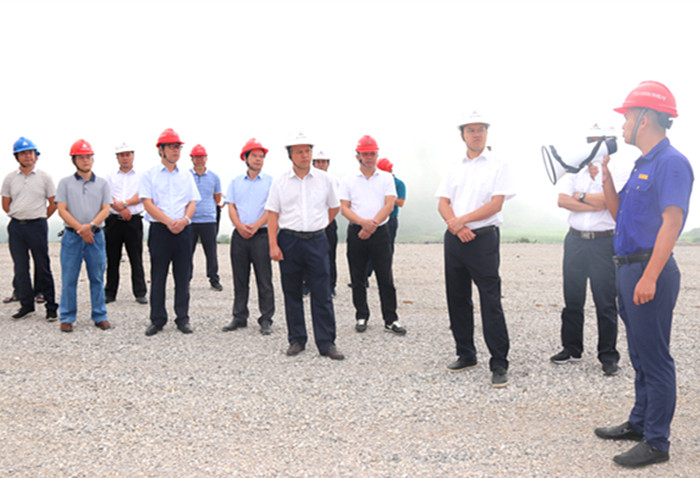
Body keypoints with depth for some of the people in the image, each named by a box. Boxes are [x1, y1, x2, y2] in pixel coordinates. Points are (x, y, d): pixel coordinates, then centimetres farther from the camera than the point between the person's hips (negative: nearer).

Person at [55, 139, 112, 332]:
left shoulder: (102, 183, 9)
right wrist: (80, 228, -13)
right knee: (69, 278, 1)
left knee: (97, 278, 4)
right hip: (72, 236, -1)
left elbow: (106, 209, 2)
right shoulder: (65, 183, 6)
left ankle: (100, 316, 13)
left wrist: (90, 225, -15)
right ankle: (67, 318, 9)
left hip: (96, 235, 1)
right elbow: (62, 210, -2)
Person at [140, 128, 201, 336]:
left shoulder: (187, 176, 14)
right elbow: (148, 203, -5)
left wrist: (184, 219, -12)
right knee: (158, 276, 2)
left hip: (183, 230, 3)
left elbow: (192, 202, 9)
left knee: (183, 276, 4)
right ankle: (157, 319, 11)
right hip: (159, 230, -3)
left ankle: (183, 319, 13)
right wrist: (169, 221, -15)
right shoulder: (150, 175, 3)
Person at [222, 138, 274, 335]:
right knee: (240, 279, 8)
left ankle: (266, 320, 4)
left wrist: (255, 226, -15)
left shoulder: (270, 181, 4)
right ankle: (239, 317, 17)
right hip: (239, 236, 3)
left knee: (264, 280, -2)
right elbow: (231, 206, 7)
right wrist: (239, 226, -10)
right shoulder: (236, 182, 13)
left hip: (261, 235, -3)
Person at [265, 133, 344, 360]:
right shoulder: (280, 182, 4)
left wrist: (319, 225, 12)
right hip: (289, 241, 0)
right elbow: (272, 214, 1)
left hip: (316, 241, 0)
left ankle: (326, 343, 3)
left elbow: (334, 207, 18)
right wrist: (273, 245, -7)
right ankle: (296, 340, 18)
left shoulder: (323, 179, 6)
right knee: (292, 293, 7)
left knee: (322, 293, -3)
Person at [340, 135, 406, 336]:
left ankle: (390, 319, 5)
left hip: (380, 232, -1)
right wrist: (363, 222, -17)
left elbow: (389, 205, -3)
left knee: (385, 278, -1)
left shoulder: (386, 178, 7)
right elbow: (344, 208, -1)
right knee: (358, 278, 6)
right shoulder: (348, 180, 7)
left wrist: (373, 224, -15)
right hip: (356, 233, 1)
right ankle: (361, 316, 18)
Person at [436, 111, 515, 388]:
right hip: (454, 239, 5)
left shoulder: (498, 165, 1)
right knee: (457, 299, 10)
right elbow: (443, 203, 7)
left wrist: (462, 220, -14)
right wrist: (456, 226, -11)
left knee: (490, 301, -7)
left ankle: (499, 364, -1)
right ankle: (466, 355, 24)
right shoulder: (454, 167, 15)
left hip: (483, 238, -5)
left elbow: (496, 203, -9)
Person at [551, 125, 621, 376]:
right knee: (572, 299, 10)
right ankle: (571, 348, 22)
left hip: (604, 242, -4)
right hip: (575, 240, 4)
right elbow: (562, 200, -5)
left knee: (606, 303, -2)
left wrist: (580, 196, -6)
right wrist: (594, 205, -12)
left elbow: (607, 200, -19)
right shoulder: (575, 173, 10)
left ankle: (608, 356, 7)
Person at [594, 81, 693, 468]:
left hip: (649, 271, -10)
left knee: (654, 359, -3)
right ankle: (639, 423, 31)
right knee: (640, 356, 18)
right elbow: (618, 211, 22)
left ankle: (656, 442, 6)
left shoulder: (671, 163, -13)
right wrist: (607, 175, 11)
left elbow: (672, 221, -22)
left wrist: (650, 277, -27)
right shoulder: (643, 164, 17)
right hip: (629, 269, 10)